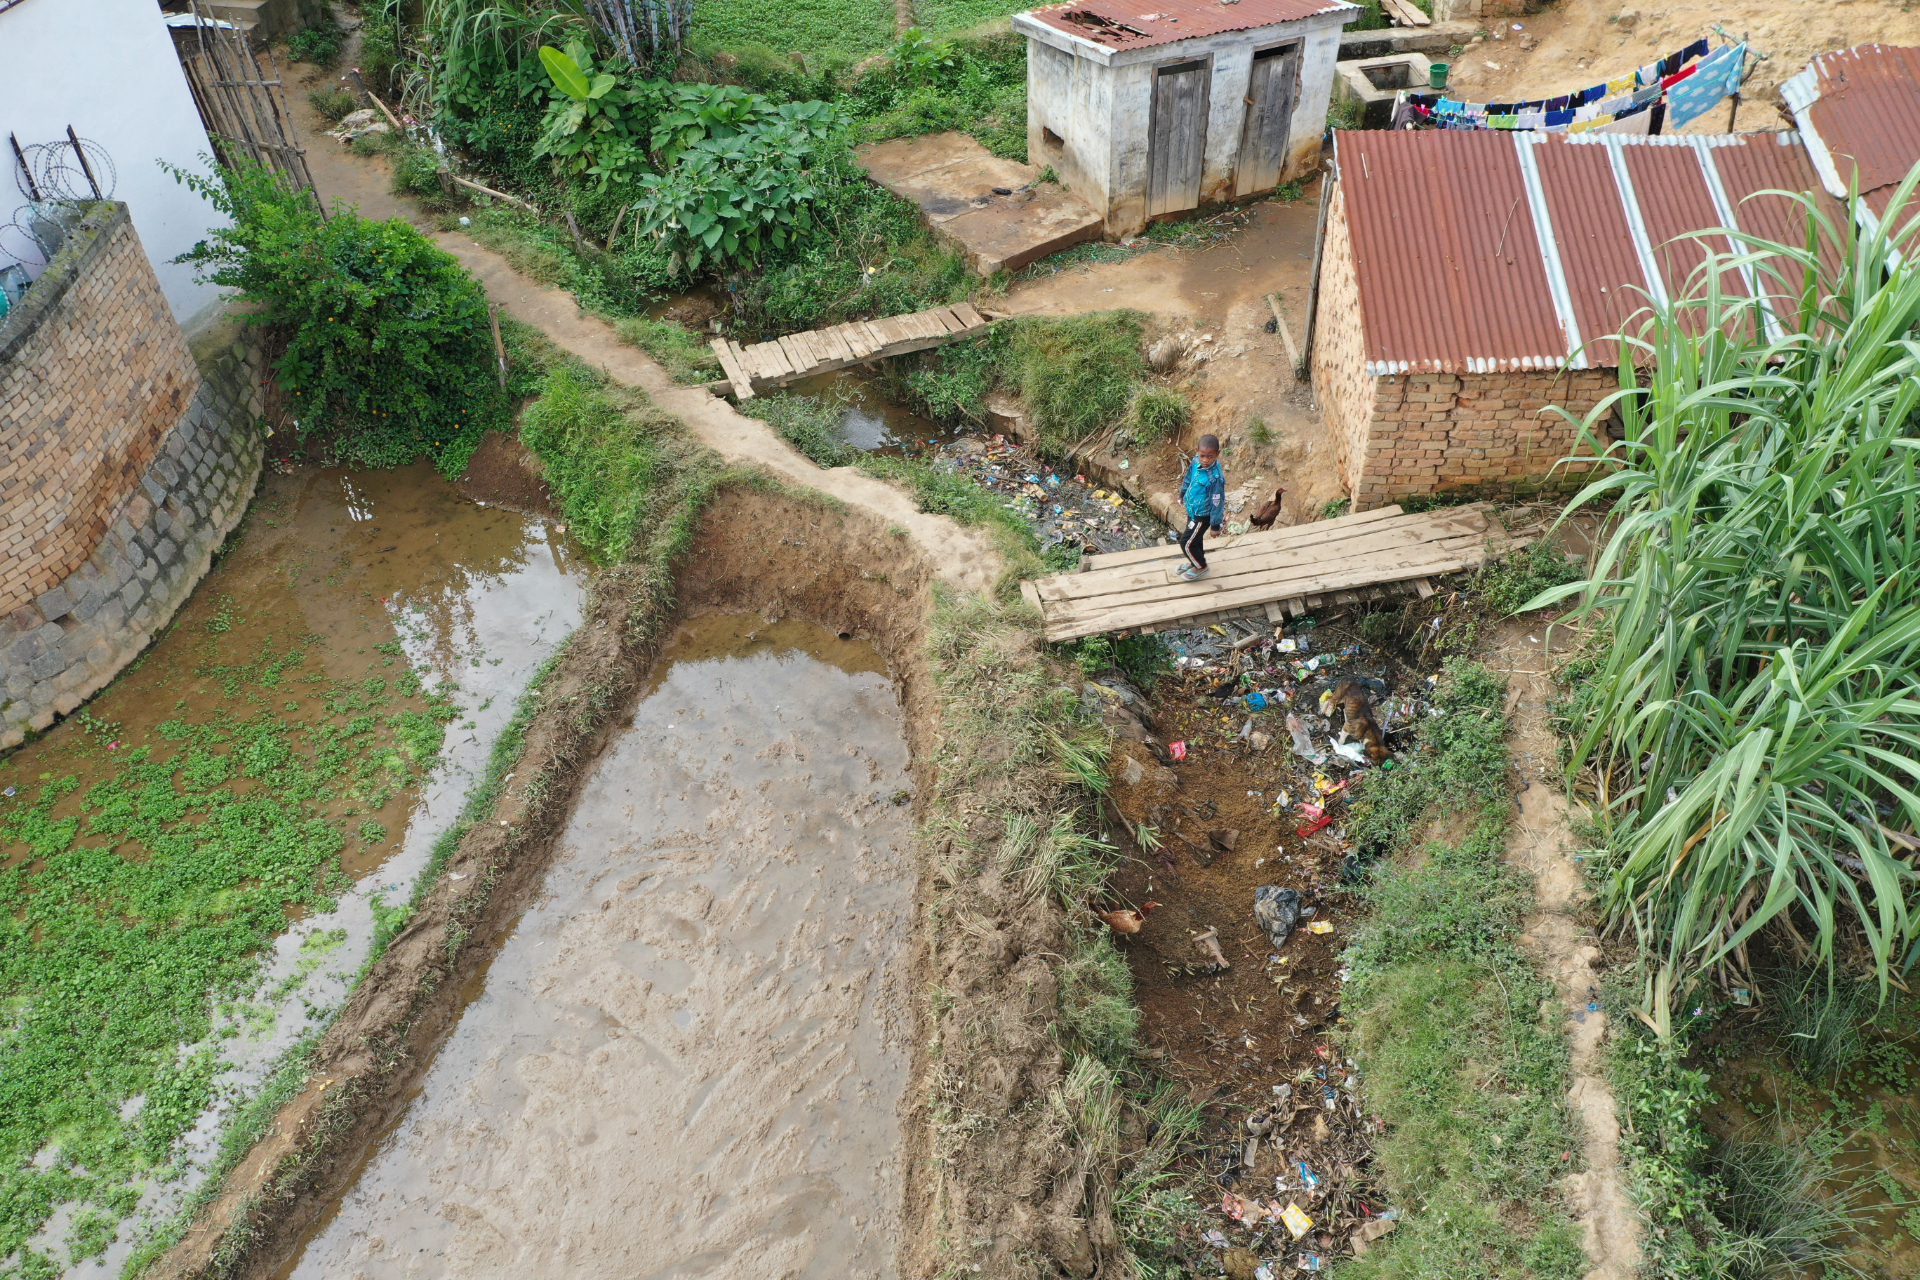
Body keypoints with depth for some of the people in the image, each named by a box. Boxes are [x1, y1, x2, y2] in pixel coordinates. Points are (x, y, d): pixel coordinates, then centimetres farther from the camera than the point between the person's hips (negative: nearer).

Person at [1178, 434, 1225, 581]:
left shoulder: (1215, 477, -35)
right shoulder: (1196, 462, -14)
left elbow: (1217, 502, -25)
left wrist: (1216, 524, -16)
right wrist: (1183, 493, 26)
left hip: (1202, 516, -7)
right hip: (1192, 511, 7)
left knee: (1186, 542, 5)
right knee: (1195, 539, 27)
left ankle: (1201, 567, 28)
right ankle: (1195, 562, 50)